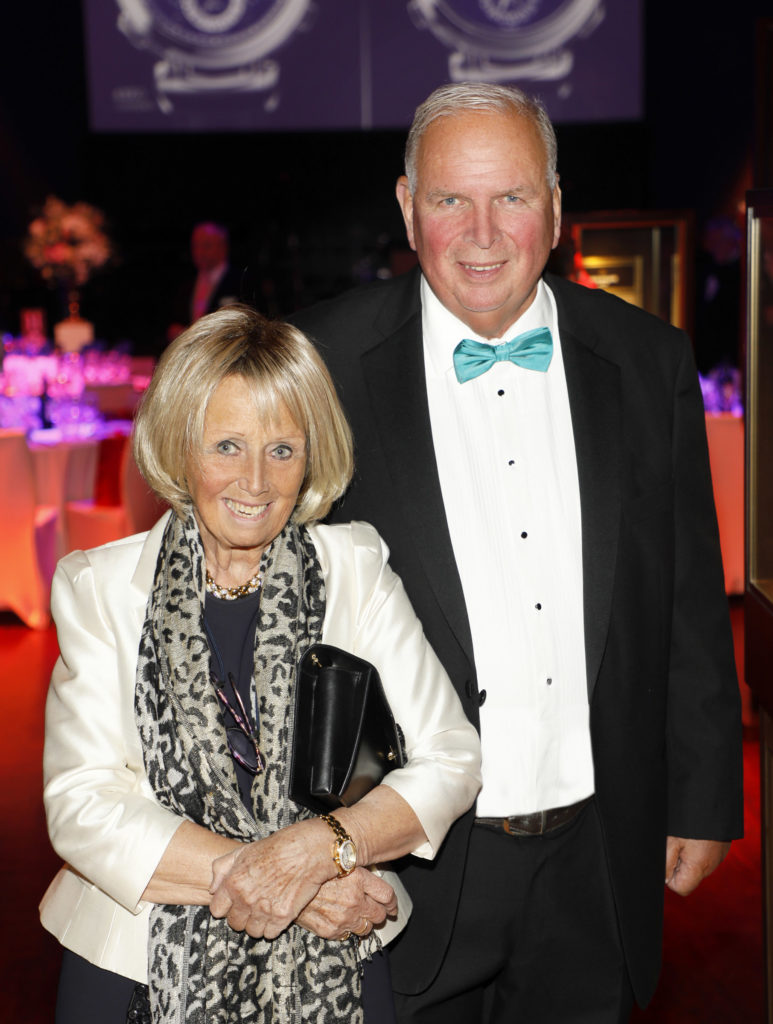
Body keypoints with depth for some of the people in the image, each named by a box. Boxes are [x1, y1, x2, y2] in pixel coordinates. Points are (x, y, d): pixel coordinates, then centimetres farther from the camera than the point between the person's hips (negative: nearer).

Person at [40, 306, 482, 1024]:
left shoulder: (356, 569, -1)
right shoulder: (98, 588, -3)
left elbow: (449, 758, -5)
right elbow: (81, 803, -10)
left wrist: (318, 848, -20)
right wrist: (251, 872, -18)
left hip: (332, 966, 1)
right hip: (138, 964, 0)